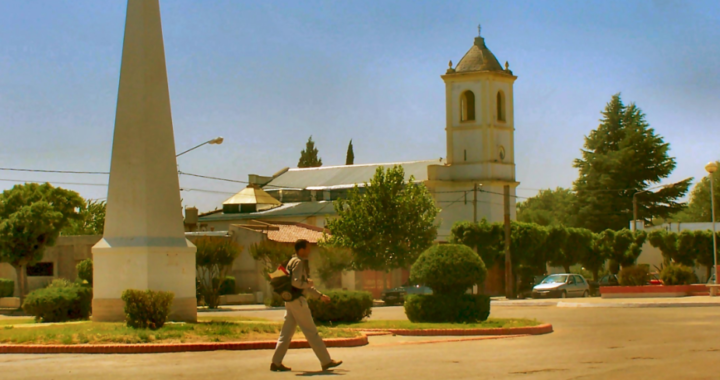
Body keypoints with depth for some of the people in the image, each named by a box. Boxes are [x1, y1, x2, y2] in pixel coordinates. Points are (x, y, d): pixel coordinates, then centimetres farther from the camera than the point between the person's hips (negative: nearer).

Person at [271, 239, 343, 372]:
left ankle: (276, 362, 8)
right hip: (297, 300, -10)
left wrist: (320, 296, 23)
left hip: (291, 301, 10)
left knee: (286, 333, 9)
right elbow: (296, 282, -25)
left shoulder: (300, 262, 20)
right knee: (311, 332, -5)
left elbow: (304, 285, 26)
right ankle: (326, 361, -2)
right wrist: (308, 283, -8)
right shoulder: (298, 262, -12)